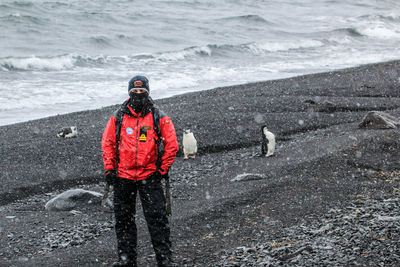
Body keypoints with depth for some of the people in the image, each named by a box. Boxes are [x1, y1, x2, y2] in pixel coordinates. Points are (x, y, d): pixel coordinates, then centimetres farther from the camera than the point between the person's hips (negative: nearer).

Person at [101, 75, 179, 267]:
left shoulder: (159, 117, 0)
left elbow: (171, 144, 3)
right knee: (124, 218, 8)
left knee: (156, 218, -6)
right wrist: (109, 169, 3)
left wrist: (163, 168, -1)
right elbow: (107, 143, 9)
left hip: (150, 176, -2)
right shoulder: (118, 117, 4)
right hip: (123, 177, 2)